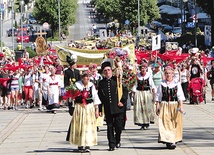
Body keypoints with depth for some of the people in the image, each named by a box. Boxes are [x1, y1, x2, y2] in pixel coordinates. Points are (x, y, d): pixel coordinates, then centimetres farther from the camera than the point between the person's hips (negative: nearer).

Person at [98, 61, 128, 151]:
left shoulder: (117, 80, 4)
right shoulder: (101, 83, 9)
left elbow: (125, 90, 6)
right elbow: (100, 97, 12)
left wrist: (122, 101, -5)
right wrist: (99, 109, 6)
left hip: (118, 107, -2)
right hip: (108, 109, 2)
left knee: (118, 125, -1)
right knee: (110, 127, 1)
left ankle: (117, 141, 23)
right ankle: (112, 144, 6)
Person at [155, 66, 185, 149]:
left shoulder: (177, 84, 3)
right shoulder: (162, 84, 5)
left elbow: (180, 96, 0)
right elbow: (158, 97, 8)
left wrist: (181, 106, -10)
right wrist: (157, 107, 2)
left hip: (175, 106, 0)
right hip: (164, 106, 0)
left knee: (175, 124, 2)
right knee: (165, 123, -9)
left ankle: (173, 140, 12)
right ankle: (168, 140, -10)